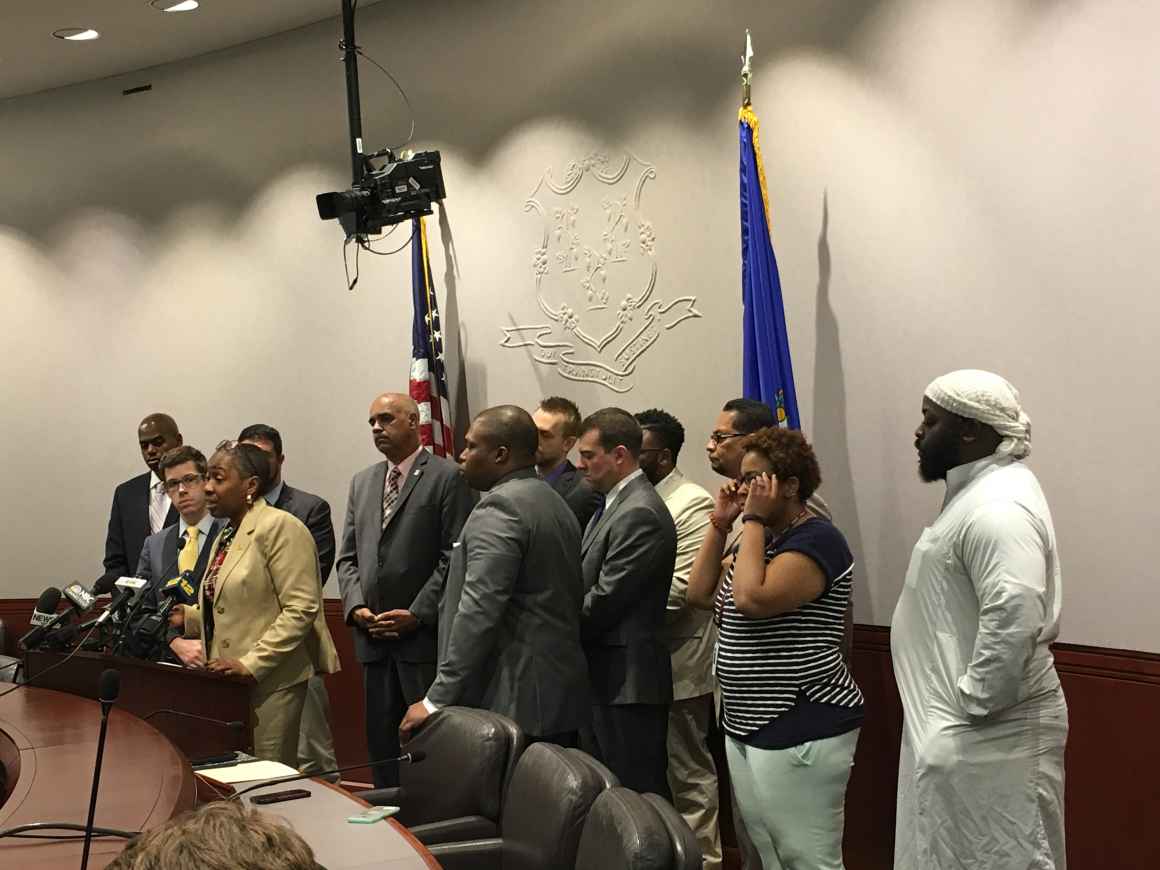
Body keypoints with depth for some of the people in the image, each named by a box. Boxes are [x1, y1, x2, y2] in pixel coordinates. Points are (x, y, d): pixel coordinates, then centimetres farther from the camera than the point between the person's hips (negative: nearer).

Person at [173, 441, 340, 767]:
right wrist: (188, 616, 10)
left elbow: (300, 608, -16)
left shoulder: (280, 527, -10)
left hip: (270, 679, -8)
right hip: (230, 680, 8)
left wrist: (251, 663, -20)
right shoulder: (226, 535, 19)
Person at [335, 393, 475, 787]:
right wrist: (356, 606, 0)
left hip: (424, 637, -6)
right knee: (381, 740, 9)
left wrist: (418, 614, -14)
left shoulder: (447, 478, -4)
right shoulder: (362, 482, 17)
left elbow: (455, 557, -10)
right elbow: (348, 556, 17)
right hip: (373, 637, 6)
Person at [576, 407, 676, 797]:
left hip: (627, 682, -10)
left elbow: (604, 600, -19)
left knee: (638, 795, -3)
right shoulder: (616, 505, 15)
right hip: (605, 678, 10)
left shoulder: (640, 514, -17)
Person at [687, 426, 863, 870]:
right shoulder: (757, 537, 14)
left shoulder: (817, 539, -15)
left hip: (801, 730, -10)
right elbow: (700, 594, 10)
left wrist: (753, 519, -19)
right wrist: (719, 523, 3)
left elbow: (753, 599, -27)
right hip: (746, 726, 10)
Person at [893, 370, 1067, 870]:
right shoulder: (980, 491, 14)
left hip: (987, 733, -11)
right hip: (960, 729, 11)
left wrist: (973, 702, -22)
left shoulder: (996, 507, -22)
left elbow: (1014, 619, -32)